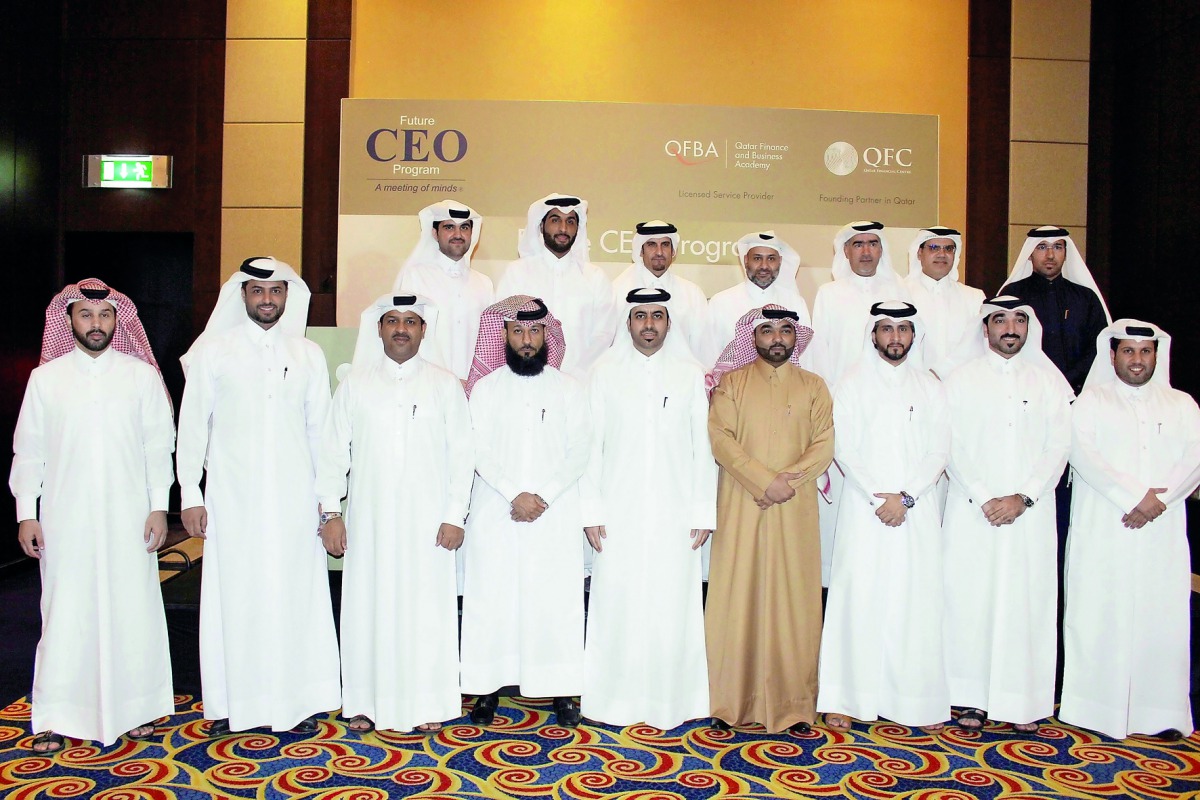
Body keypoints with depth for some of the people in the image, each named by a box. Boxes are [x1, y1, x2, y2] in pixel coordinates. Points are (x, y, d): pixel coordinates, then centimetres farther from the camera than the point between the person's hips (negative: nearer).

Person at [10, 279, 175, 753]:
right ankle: (57, 719, 15)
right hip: (65, 520, 0)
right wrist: (26, 514, 2)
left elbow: (158, 446, 3)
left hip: (128, 518, 0)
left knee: (134, 610, 5)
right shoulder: (45, 378, 5)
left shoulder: (142, 376, 3)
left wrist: (159, 506, -2)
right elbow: (28, 451, 7)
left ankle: (137, 707, 19)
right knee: (65, 614, 4)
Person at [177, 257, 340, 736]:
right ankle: (231, 704, 15)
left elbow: (321, 429, 8)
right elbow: (192, 424, 3)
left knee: (294, 593, 2)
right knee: (233, 595, 2)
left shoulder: (308, 355, 8)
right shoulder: (213, 350, 4)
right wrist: (190, 496, -2)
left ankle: (294, 699, 13)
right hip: (232, 496, -1)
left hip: (294, 496, 1)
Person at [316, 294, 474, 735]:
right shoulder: (355, 383, 7)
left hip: (427, 520, -1)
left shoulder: (445, 385, 4)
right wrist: (331, 512, 1)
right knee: (367, 607, 6)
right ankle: (366, 703, 20)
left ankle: (427, 704, 16)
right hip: (369, 518, 1)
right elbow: (334, 450, 7)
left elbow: (462, 454, 3)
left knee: (427, 609, 2)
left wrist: (455, 516, -3)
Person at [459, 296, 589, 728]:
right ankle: (489, 687, 11)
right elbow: (479, 451, -1)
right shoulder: (486, 387, 7)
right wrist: (516, 495, -12)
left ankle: (562, 689, 9)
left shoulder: (569, 388, 7)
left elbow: (579, 453, 0)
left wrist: (543, 497, -11)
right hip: (495, 513, 0)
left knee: (556, 599, 0)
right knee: (493, 598, 1)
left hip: (556, 515, 0)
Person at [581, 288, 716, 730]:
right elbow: (592, 445, 3)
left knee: (672, 606, 3)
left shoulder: (691, 375, 6)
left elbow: (702, 447, 5)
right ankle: (615, 698, 17)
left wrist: (704, 511, 1)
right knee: (617, 604, 3)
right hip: (619, 514, 0)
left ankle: (670, 701, 17)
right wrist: (591, 510, -1)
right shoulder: (605, 373, 5)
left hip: (674, 513, 0)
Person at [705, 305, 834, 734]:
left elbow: (824, 445, 2)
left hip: (795, 511, 1)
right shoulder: (731, 383, 8)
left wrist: (788, 480, -13)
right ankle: (731, 701, 8)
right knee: (737, 596, -1)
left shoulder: (814, 387, 12)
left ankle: (794, 703, 11)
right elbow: (719, 436, -4)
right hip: (741, 508, -1)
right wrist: (763, 481, -14)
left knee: (794, 600, 2)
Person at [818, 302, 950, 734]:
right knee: (858, 597, -2)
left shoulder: (929, 386, 10)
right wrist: (877, 497, -10)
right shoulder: (853, 383, 5)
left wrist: (905, 496, -8)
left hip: (917, 510, 2)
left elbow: (939, 451, 4)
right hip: (864, 508, -1)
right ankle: (845, 698, 4)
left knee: (917, 599, 1)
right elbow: (844, 448, -1)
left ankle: (920, 700, 11)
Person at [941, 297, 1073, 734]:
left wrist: (1023, 497, -9)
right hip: (971, 511, -1)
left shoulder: (1049, 381, 10)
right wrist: (984, 500, -10)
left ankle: (1022, 699, 11)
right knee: (970, 597, -1)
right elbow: (954, 446, 0)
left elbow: (1058, 446, 3)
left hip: (1031, 513, 1)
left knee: (1027, 599, 1)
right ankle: (975, 697, 7)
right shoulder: (962, 378, 6)